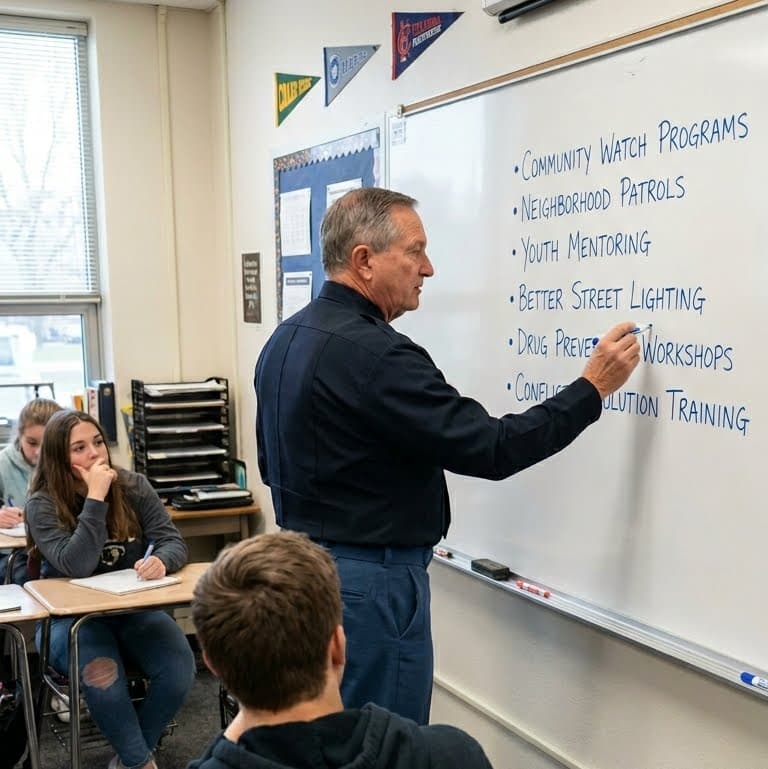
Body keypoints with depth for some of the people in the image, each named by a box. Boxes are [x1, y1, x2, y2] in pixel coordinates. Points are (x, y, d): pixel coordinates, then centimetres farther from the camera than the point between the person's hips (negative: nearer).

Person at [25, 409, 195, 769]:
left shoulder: (134, 487, -1)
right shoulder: (42, 504, -11)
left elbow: (174, 541, -4)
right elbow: (77, 565, -24)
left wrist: (161, 560, -29)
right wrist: (95, 498, -26)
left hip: (135, 608, 3)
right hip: (71, 617, -3)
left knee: (179, 671, -22)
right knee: (103, 679, -34)